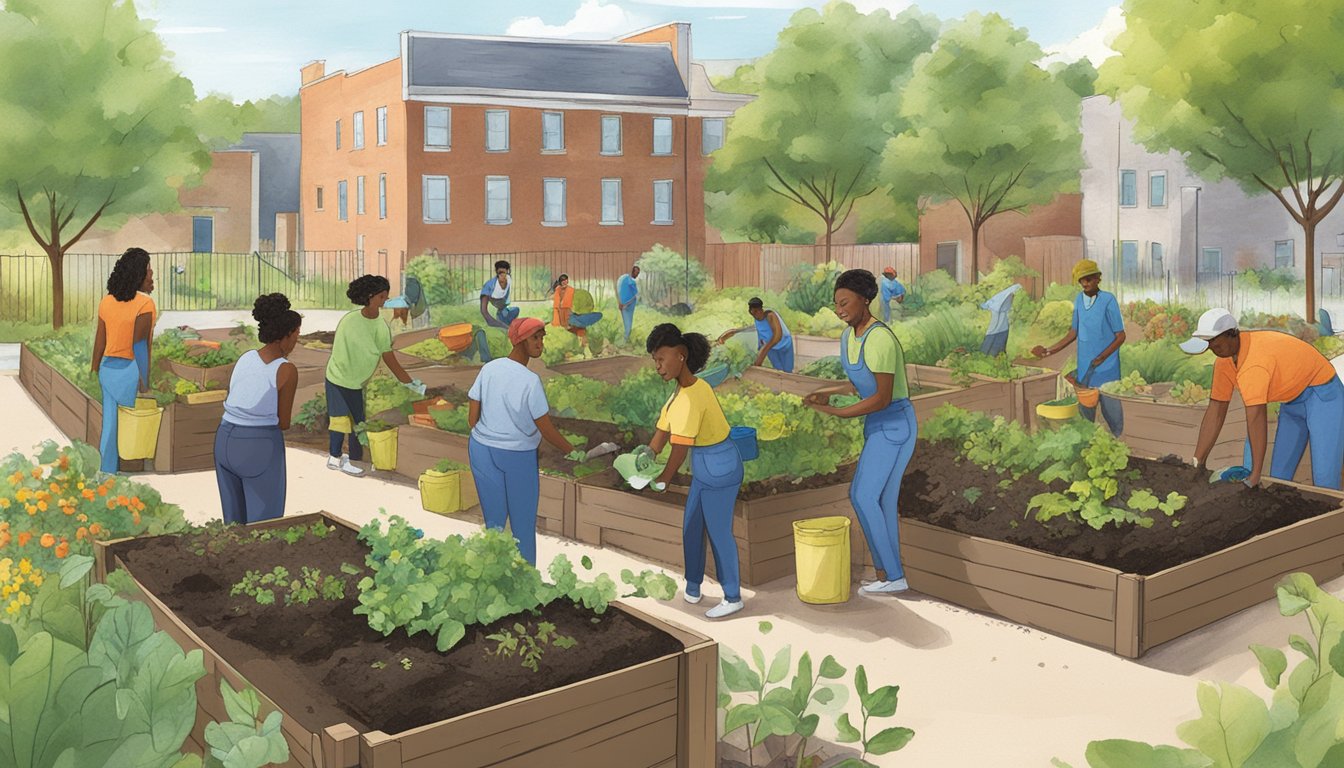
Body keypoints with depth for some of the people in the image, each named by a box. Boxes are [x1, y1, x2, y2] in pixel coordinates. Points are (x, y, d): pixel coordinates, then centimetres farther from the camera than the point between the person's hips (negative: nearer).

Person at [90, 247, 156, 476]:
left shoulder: (107, 302, 6)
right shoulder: (145, 304, -15)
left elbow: (99, 342, 9)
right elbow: (139, 347, -18)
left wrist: (95, 370, 20)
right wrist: (144, 385, -15)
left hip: (108, 369, 7)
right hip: (131, 372, -7)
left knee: (110, 426, 12)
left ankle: (107, 475, 17)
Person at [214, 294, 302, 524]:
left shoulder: (245, 357, 6)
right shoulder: (287, 370, -12)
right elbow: (284, 423, -5)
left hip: (226, 440, 7)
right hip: (260, 446, -6)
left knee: (235, 518, 20)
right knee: (263, 523, 6)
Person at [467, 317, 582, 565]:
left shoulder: (488, 369, -4)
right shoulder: (530, 381, -19)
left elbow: (472, 419, 0)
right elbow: (547, 430, -14)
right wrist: (573, 453, 1)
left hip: (481, 451, 5)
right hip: (517, 457, -5)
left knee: (493, 521, 16)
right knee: (523, 525, 11)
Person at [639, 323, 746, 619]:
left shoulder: (689, 399, -27)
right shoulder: (690, 386, 3)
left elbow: (680, 448, -25)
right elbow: (664, 428, 4)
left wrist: (662, 480, -13)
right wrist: (649, 453, -10)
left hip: (719, 469, -10)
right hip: (706, 466, 10)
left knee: (719, 532, 4)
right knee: (691, 527, 19)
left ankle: (733, 598, 20)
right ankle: (692, 589, 35)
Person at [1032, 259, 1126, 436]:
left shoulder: (1108, 300, -11)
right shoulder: (1079, 300, 5)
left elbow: (1120, 336, -8)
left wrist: (1102, 357, -17)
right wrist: (1049, 351, 9)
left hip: (1106, 367, -5)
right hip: (1084, 366, 5)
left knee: (1111, 410, 1)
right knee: (1085, 411, 13)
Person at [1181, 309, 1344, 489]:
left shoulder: (1254, 361, -37)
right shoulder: (1224, 360, -9)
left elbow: (1256, 417, -40)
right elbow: (1215, 411, -6)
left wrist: (1255, 474, -40)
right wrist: (1197, 462, -7)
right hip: (1293, 400, 8)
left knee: (1323, 481, -11)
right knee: (1279, 474, 6)